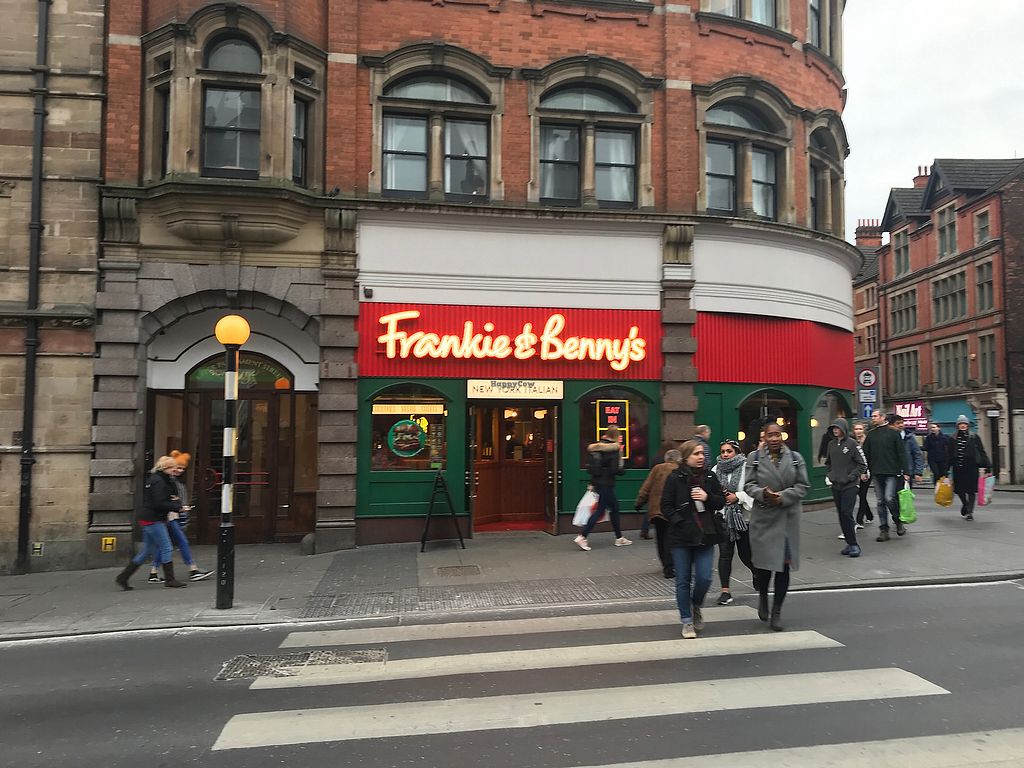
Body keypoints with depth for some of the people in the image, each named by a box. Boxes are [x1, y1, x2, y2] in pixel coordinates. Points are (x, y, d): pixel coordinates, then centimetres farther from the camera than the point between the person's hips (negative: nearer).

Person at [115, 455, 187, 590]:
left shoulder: (154, 479, 17)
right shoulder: (158, 481, -15)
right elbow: (159, 504, -22)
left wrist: (175, 501, -1)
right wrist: (176, 506, -13)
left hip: (149, 519, 10)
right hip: (153, 520, -10)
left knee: (147, 552, 14)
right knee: (166, 548, -4)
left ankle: (123, 577, 18)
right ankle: (169, 579, 3)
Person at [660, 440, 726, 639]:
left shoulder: (709, 477, 5)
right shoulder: (675, 478, -5)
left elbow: (721, 502, 8)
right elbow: (666, 506, -4)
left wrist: (707, 497, -11)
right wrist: (679, 522, -15)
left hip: (705, 536, 2)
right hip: (681, 538, -2)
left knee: (704, 578, -3)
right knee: (683, 581, 5)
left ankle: (696, 606, 28)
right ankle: (687, 621, 18)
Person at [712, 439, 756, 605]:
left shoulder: (746, 468, -6)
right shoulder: (716, 470, 7)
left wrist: (737, 496, -16)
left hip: (743, 517, -3)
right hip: (723, 517, 3)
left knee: (745, 554, 8)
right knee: (725, 554, -2)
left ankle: (756, 572, 42)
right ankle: (725, 590, 3)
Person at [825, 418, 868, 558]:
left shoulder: (852, 443, -7)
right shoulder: (831, 444, 10)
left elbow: (863, 463, -6)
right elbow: (828, 462, 24)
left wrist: (852, 476, -12)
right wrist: (830, 474, 10)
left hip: (850, 485, -6)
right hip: (835, 485, 6)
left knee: (846, 513, -12)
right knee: (841, 515, 7)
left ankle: (853, 544, -2)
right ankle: (850, 543, 15)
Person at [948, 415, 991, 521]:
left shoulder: (974, 437, 2)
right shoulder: (953, 439, 8)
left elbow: (982, 452, 2)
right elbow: (950, 455, 11)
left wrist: (987, 465, -4)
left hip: (972, 467, -2)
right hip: (958, 468, 2)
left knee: (971, 490, -3)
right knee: (959, 489, 5)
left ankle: (970, 512, 4)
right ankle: (965, 504, 34)